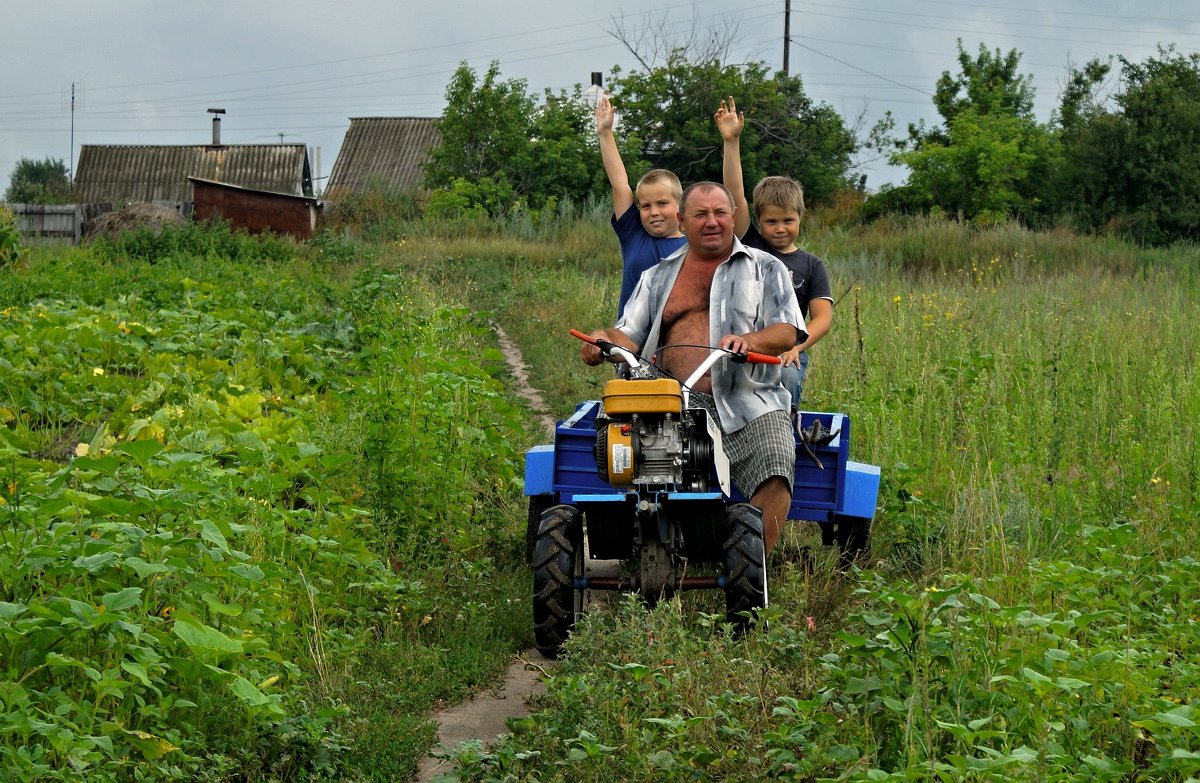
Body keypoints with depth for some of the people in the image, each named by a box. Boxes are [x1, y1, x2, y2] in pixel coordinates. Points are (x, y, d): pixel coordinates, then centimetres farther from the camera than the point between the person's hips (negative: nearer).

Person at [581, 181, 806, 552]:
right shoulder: (657, 277, 24)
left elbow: (788, 333, 3)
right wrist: (606, 342, -8)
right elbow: (631, 336, 17)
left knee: (775, 479, -28)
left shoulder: (766, 269, 16)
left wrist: (748, 340, -19)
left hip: (745, 402, -1)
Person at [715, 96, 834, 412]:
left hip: (787, 353, 0)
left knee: (785, 380, -34)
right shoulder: (750, 246, 12)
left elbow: (822, 317, 2)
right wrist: (731, 141, -8)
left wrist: (795, 346, -18)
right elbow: (735, 195, 1)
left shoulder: (811, 265, 12)